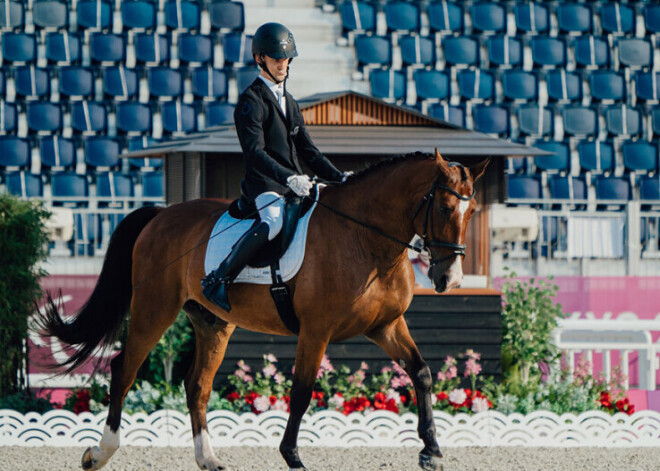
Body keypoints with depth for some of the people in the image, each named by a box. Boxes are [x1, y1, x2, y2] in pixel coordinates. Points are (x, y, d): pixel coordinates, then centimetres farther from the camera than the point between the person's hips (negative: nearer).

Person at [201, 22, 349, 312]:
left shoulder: (288, 102, 22)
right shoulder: (251, 101, -5)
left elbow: (308, 151, 22)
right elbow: (255, 153, -17)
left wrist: (339, 179, 7)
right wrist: (289, 178, -30)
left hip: (294, 185, 8)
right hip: (264, 184, -8)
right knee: (275, 221, -37)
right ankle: (218, 279, -31)